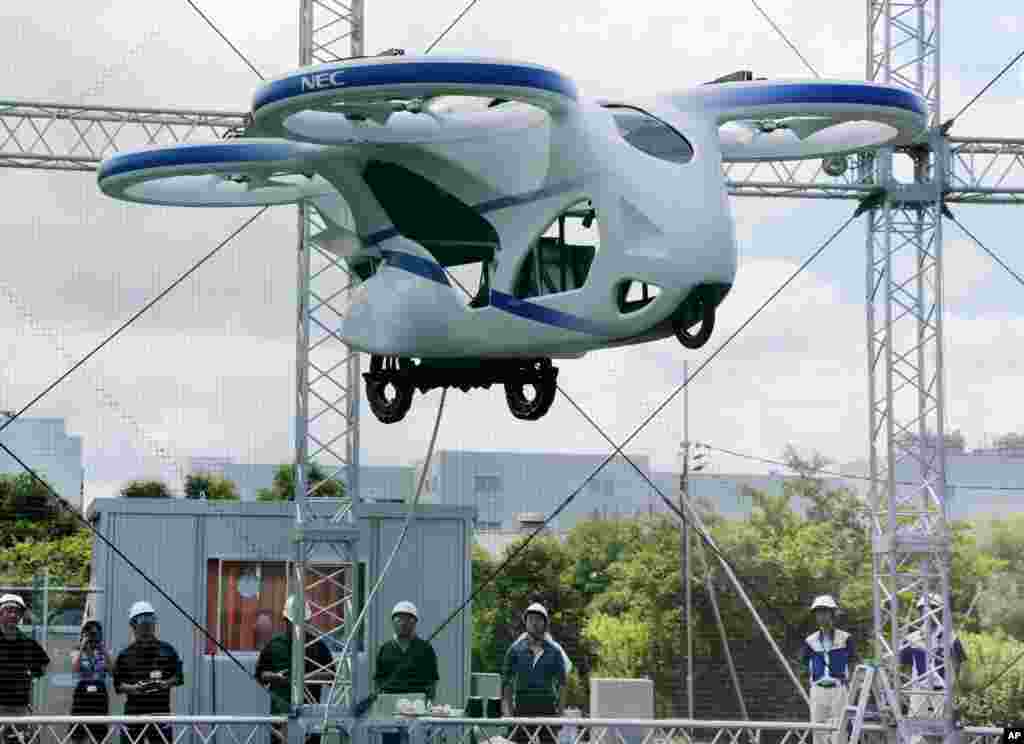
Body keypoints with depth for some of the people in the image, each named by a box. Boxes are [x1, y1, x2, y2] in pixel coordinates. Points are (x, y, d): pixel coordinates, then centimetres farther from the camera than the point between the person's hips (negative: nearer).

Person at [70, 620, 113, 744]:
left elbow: (111, 669, -7)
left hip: (100, 695, 2)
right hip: (82, 695, -2)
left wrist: (104, 650, -12)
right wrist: (82, 649, -15)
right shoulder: (77, 653, 6)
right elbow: (74, 669, -14)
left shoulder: (103, 653, 10)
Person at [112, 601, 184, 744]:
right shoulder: (125, 655, 5)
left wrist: (167, 683, -11)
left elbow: (178, 676, 9)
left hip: (160, 710, 0)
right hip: (133, 712, 1)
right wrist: (130, 688, -15)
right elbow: (118, 684, 4)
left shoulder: (167, 650, 6)